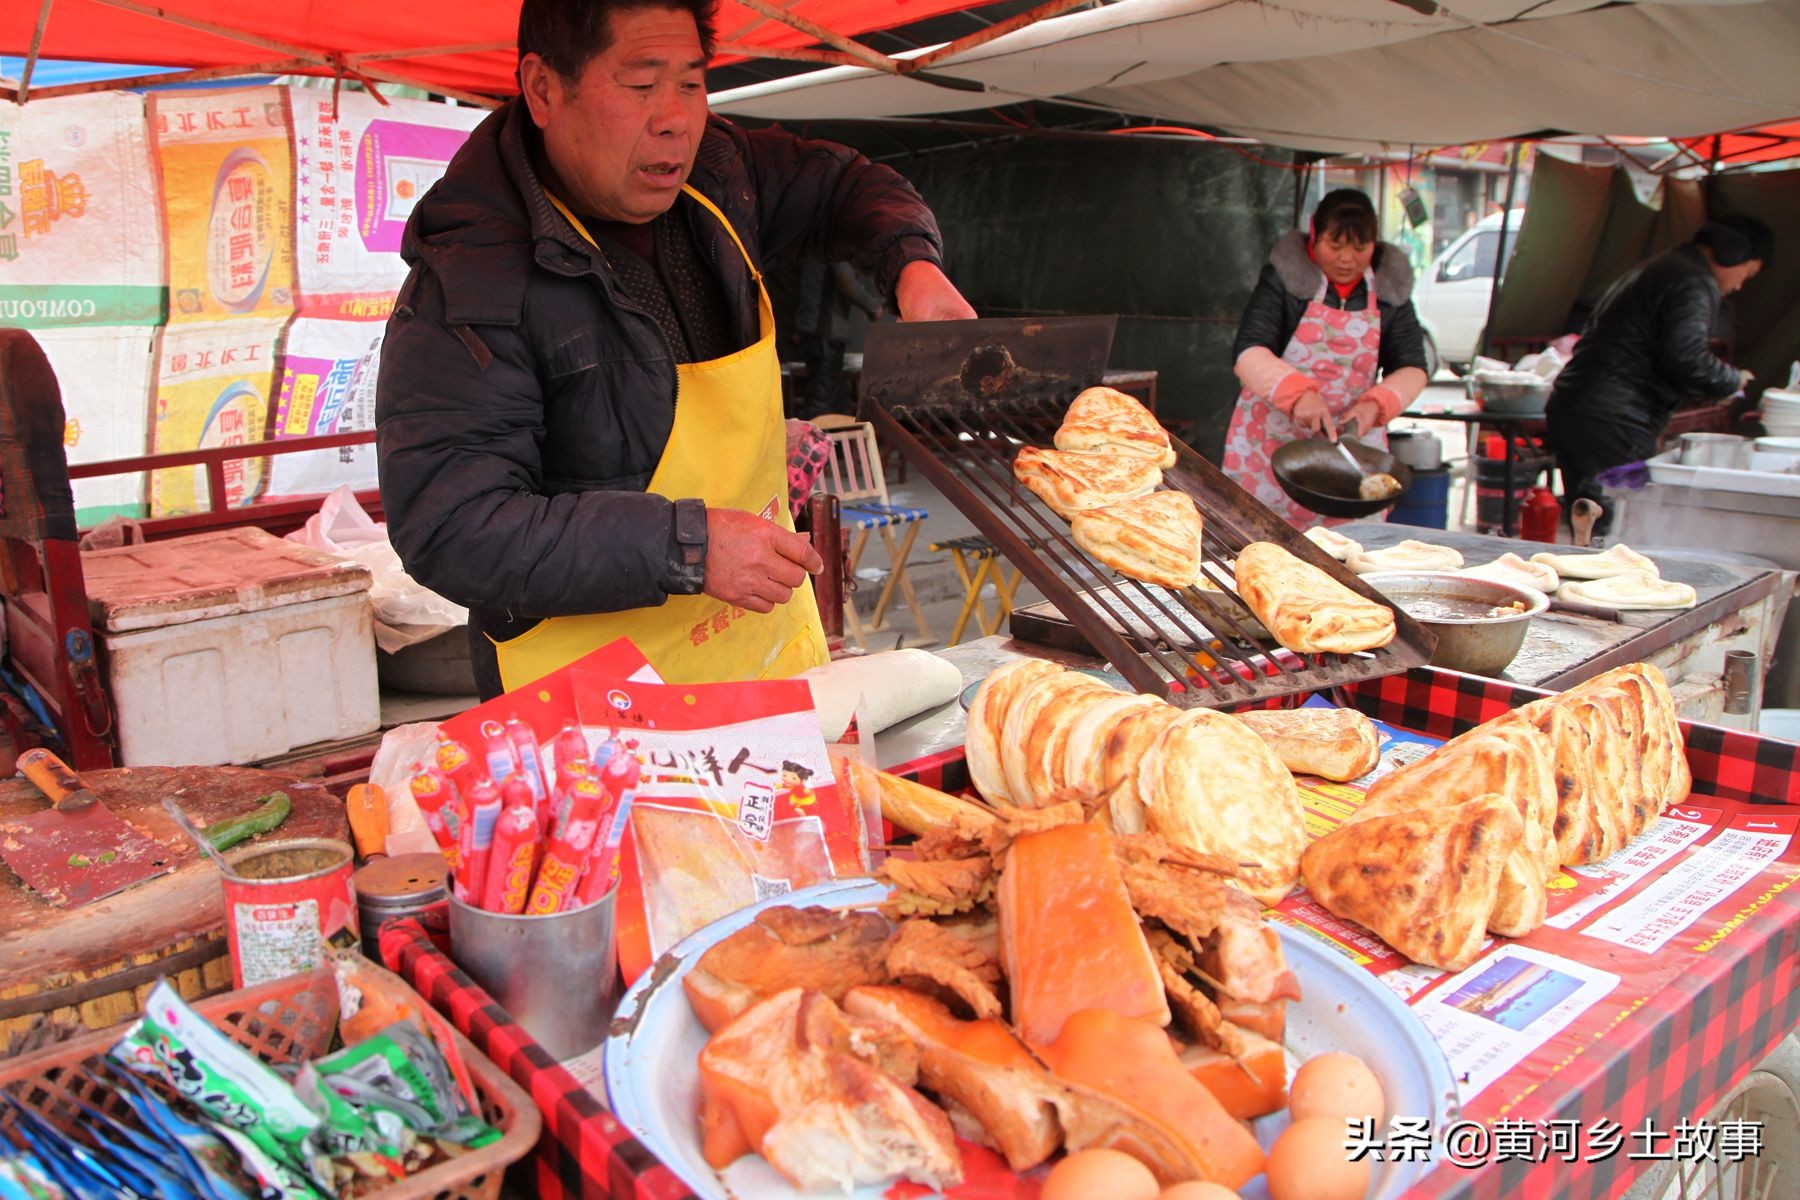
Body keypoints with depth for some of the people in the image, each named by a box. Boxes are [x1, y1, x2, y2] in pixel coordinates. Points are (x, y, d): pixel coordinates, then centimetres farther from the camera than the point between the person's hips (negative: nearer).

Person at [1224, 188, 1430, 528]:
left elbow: (1412, 368, 5)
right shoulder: (1286, 277, -6)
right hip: (1272, 441, -2)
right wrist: (1297, 393, -32)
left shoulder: (1390, 287, 4)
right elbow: (1248, 353, -15)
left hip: (1354, 438, 3)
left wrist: (1377, 404, -15)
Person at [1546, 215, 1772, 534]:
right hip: (1611, 423, -10)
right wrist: (1734, 380, 0)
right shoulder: (1696, 283, -7)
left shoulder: (1657, 268, 26)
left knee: (1590, 533, 11)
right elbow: (1688, 360, -19)